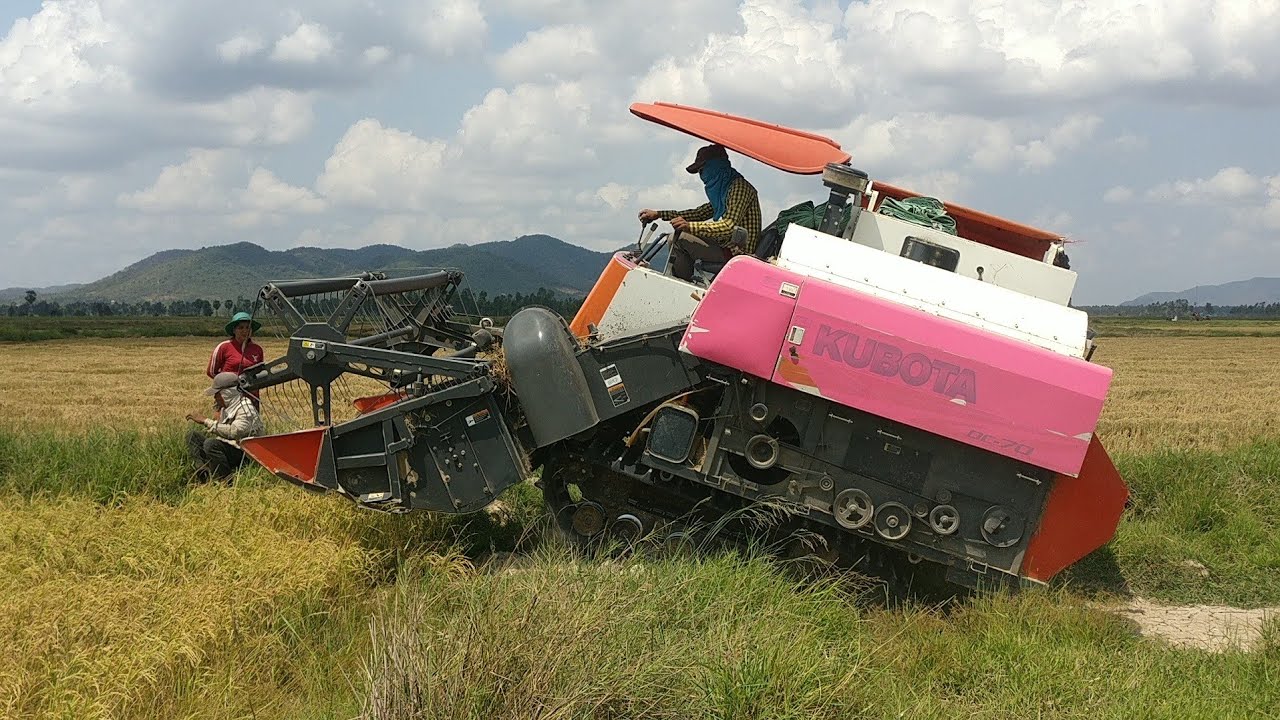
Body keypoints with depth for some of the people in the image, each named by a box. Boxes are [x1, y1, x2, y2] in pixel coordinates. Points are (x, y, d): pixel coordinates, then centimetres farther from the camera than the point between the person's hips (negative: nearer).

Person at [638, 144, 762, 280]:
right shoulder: (724, 188, 18)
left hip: (736, 253, -11)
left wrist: (690, 226, -35)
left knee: (679, 238, -16)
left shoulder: (739, 187, -14)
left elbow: (729, 227, -26)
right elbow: (701, 213, 23)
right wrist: (659, 214, 19)